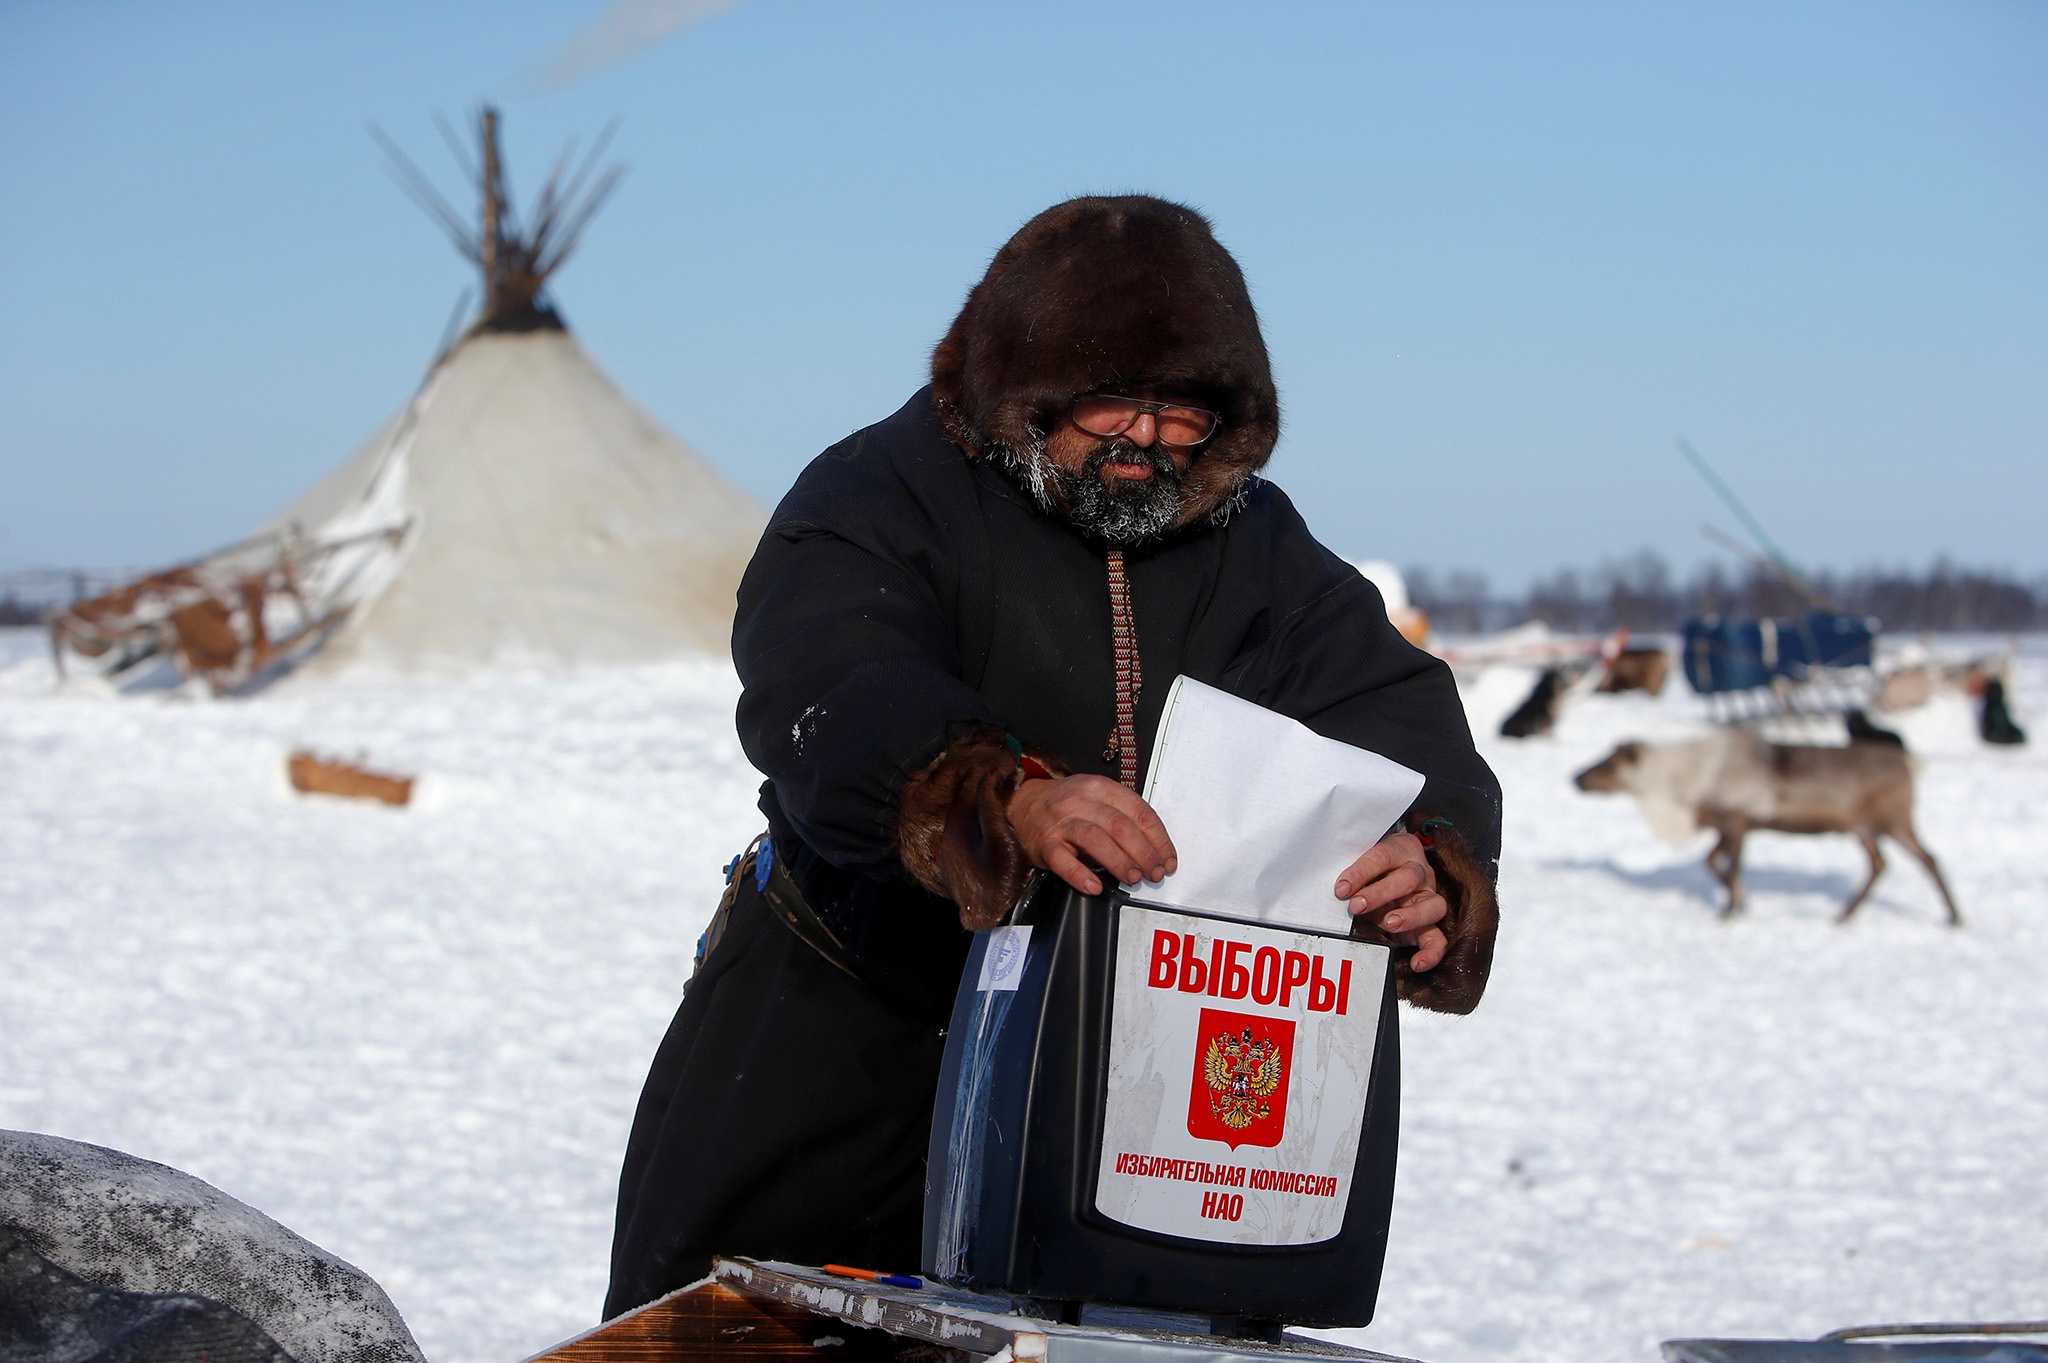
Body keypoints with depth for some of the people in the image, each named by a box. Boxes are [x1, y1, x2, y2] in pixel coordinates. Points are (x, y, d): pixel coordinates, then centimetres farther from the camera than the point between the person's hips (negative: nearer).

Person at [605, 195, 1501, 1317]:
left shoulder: (1260, 547, 0)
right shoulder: (881, 494, -16)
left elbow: (1393, 709, -11)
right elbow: (827, 693, -34)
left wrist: (1427, 861, -35)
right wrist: (1012, 798, -53)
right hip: (844, 1018, -3)